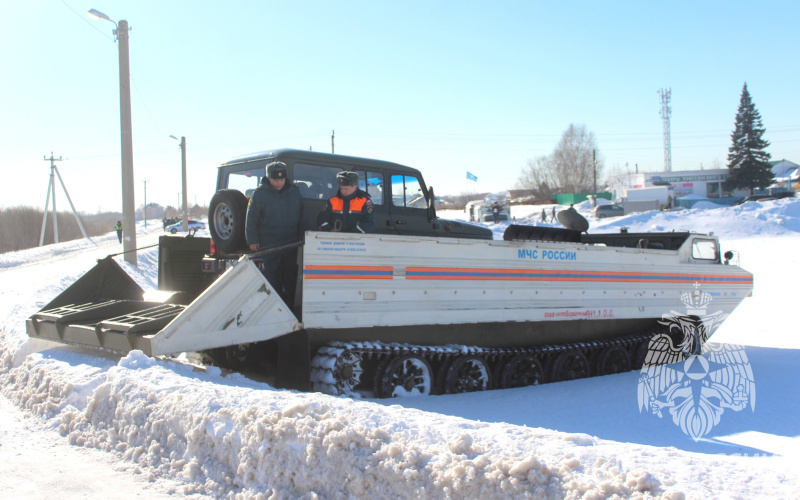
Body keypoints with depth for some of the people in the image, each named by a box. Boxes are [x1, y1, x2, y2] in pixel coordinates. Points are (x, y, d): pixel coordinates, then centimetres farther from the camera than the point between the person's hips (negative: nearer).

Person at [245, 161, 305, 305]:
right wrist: (252, 241, -7)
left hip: (291, 245, 3)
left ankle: (290, 304, 18)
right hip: (269, 246, -3)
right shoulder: (259, 194, -3)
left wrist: (302, 237, 11)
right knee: (272, 277, 2)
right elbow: (251, 219, -1)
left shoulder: (294, 192, 6)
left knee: (291, 277, 8)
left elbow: (301, 217, 14)